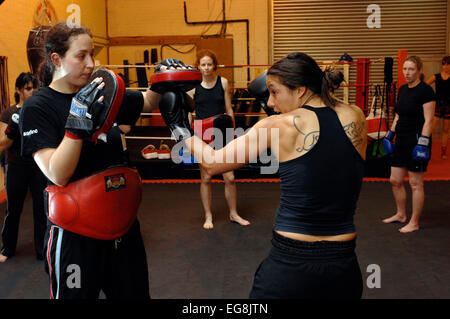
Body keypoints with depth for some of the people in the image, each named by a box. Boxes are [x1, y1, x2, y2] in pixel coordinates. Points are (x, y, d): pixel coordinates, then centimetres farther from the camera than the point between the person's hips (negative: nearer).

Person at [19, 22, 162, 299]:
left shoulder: (100, 94, 3)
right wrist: (79, 120, -28)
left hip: (122, 222, 5)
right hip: (76, 234, -5)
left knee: (135, 293, 17)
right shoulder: (37, 108, -10)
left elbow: (148, 102, 18)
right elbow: (58, 174, -20)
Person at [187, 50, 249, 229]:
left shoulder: (222, 82, 2)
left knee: (229, 177, 3)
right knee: (206, 178, 6)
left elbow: (229, 110, 7)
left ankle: (233, 214, 22)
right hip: (202, 135, -1)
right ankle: (208, 216, 21)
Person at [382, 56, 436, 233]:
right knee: (395, 181, 13)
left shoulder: (425, 90, -11)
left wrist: (423, 143, -21)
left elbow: (428, 120, -15)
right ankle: (401, 214, 31)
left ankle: (414, 223, 14)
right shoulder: (402, 89, 12)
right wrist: (390, 135, 16)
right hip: (401, 141, 8)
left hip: (417, 141, -8)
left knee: (415, 184, 1)